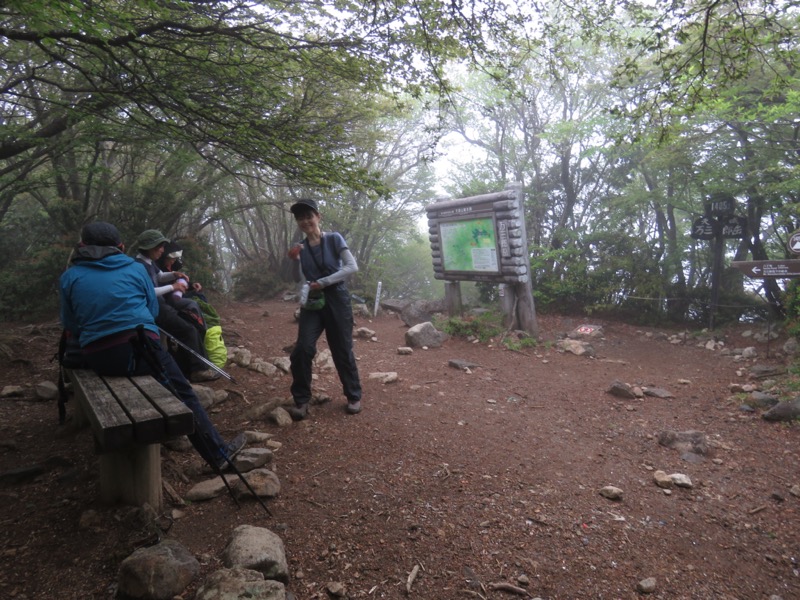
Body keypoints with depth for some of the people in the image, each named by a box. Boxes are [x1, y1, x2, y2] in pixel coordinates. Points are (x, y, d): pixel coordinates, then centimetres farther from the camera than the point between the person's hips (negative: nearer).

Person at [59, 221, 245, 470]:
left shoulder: (69, 277, 10)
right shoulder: (135, 269, 9)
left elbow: (70, 325, 16)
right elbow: (153, 310, 16)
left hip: (96, 358, 3)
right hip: (139, 348, -3)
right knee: (183, 394, 8)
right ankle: (219, 453, 9)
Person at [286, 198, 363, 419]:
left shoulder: (334, 239, -2)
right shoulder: (300, 248, 8)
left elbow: (352, 266, -12)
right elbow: (304, 281, 5)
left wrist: (323, 282, -16)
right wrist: (298, 260, -12)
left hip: (336, 301, -3)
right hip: (312, 303, 3)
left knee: (342, 351, 3)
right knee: (302, 349, -12)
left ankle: (354, 396, 21)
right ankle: (301, 401, 1)